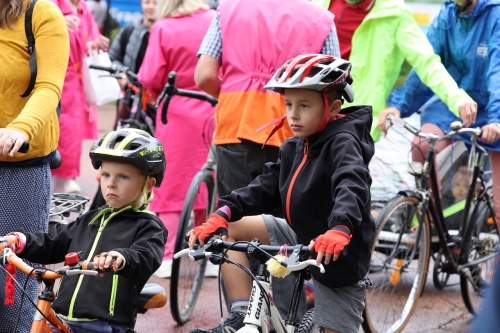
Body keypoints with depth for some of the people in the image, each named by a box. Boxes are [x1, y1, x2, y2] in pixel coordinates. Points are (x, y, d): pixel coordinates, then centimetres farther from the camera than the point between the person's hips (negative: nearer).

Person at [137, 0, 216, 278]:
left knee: (172, 184, 6)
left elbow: (150, 78, -11)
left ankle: (168, 257, 5)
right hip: (212, 114, 2)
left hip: (176, 115, -2)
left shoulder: (164, 29, -12)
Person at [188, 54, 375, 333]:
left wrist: (340, 229, -55)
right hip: (301, 240, 8)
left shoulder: (343, 141, -17)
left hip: (339, 256, -8)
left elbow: (352, 185, -36)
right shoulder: (294, 148, 8)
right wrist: (222, 214, -12)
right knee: (230, 229, 1)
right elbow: (266, 187, 3)